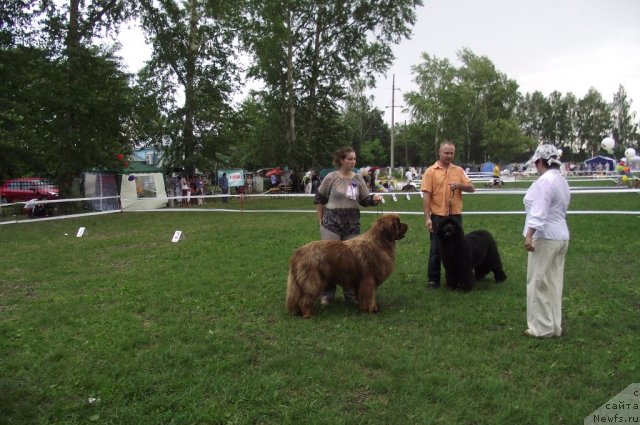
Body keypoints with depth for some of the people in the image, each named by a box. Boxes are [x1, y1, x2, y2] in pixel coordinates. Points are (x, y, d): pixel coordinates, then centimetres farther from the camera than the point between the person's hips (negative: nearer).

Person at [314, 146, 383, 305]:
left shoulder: (358, 179, 5)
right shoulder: (331, 177, -6)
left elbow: (365, 200, 5)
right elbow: (318, 200, 1)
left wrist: (374, 199, -16)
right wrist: (321, 220, 2)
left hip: (352, 224, 4)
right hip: (332, 223, -3)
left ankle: (350, 293, 19)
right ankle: (327, 293, 11)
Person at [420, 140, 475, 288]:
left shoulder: (459, 170, 8)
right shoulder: (430, 171, -3)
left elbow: (471, 188, 4)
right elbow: (426, 195, -8)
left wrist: (459, 185, -17)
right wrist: (427, 218, -14)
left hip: (456, 216, 3)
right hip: (438, 216, -3)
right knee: (436, 249, 5)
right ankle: (433, 279, 15)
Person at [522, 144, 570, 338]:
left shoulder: (544, 180, -16)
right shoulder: (562, 180, 14)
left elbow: (539, 211, -25)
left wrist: (530, 235, -28)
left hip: (545, 237, -9)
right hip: (561, 236, 10)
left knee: (538, 283, 0)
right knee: (554, 282, 14)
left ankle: (542, 327, 7)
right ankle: (555, 326, 21)